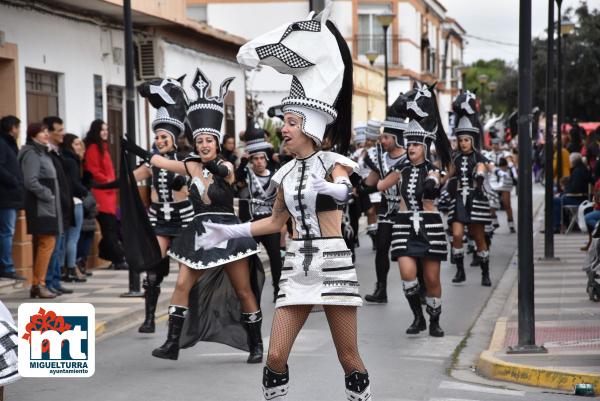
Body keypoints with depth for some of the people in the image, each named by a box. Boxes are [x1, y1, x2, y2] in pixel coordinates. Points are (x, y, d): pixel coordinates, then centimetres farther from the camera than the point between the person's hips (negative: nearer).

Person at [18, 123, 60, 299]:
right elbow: (30, 181, -21)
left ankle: (36, 284, 13)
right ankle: (39, 283, -10)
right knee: (47, 242, -12)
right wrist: (46, 195, -15)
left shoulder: (42, 153, 19)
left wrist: (51, 195, 10)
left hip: (47, 207, 10)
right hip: (40, 206, -10)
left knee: (41, 244, 10)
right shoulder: (32, 154, -12)